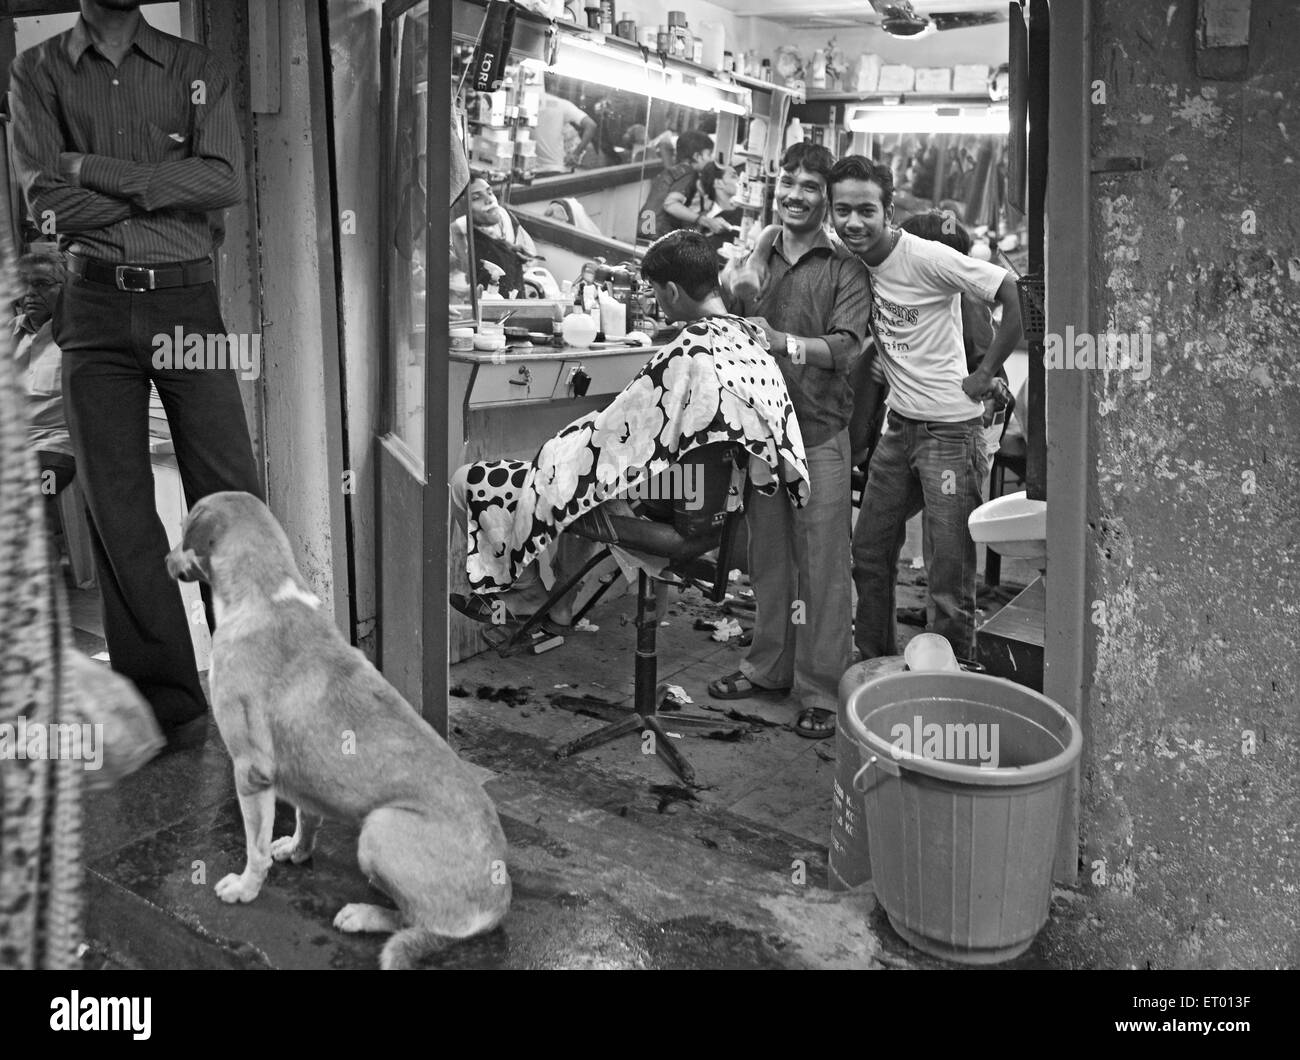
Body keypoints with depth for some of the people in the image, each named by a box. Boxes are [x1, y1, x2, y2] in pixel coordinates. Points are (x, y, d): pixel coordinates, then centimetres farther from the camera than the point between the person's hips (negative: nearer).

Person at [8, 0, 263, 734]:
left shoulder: (196, 69, 11)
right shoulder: (39, 73, 11)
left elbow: (228, 181, -6)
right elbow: (45, 199, -2)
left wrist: (96, 170, -9)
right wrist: (172, 188, -6)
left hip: (186, 299, 0)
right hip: (96, 307, 1)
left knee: (231, 496, -5)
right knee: (118, 507, 0)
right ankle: (165, 699, 8)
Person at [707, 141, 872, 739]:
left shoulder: (845, 269, -1)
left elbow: (845, 347, -13)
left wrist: (782, 341, -28)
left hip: (820, 432, -4)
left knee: (822, 564, -2)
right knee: (766, 554, 13)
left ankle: (819, 689, 7)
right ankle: (768, 666, 27)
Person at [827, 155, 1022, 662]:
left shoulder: (927, 259, -17)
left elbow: (1018, 297, -19)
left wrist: (984, 373, -13)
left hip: (950, 429, -7)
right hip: (898, 425, 7)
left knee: (950, 572, -3)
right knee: (868, 552, 13)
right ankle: (876, 666, 29)